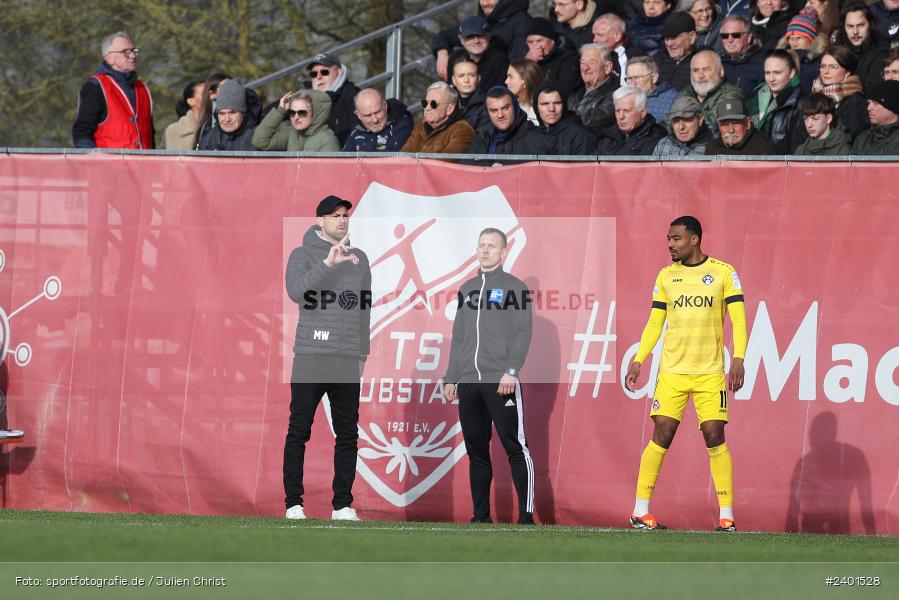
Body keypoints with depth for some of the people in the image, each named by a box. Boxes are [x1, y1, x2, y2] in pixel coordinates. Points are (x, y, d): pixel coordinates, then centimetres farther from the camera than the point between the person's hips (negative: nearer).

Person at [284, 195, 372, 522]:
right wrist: (327, 264, -27)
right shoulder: (303, 255, 1)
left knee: (347, 434, 3)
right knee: (299, 431, -3)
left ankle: (343, 504, 6)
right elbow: (296, 290, -18)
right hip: (311, 357, -4)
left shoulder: (359, 259, 15)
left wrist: (362, 353, 16)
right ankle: (294, 504, 0)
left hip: (347, 361, 4)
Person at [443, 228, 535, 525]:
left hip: (501, 382, -6)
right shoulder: (467, 289, 20)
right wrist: (451, 378, 16)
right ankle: (481, 517, 10)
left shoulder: (515, 287, 3)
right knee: (476, 451, 6)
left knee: (515, 447, -8)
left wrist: (511, 370, -16)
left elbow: (522, 333, -5)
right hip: (468, 383, 6)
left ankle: (526, 516, -8)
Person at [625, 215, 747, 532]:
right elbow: (654, 324, 13)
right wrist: (637, 360, 3)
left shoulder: (724, 273, 1)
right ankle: (640, 512, 0)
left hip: (711, 372, -2)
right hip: (672, 371, 2)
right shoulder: (666, 276, 10)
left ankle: (726, 515, 0)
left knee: (715, 437, -6)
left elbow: (738, 319, -3)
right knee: (661, 436, -5)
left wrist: (738, 360, -15)